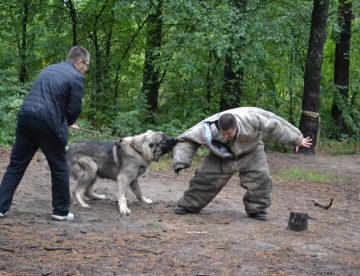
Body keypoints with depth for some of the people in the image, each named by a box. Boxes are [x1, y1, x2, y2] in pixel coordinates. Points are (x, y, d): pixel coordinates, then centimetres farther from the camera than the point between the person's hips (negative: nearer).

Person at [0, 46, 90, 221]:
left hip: (25, 115, 7)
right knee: (59, 168, 8)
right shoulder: (76, 77, -3)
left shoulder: (49, 69, 22)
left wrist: (64, 121, 24)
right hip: (47, 122, -7)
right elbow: (75, 108, -6)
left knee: (16, 165, 12)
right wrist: (68, 123, 16)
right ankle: (61, 211, 16)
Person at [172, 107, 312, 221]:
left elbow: (274, 125, -22)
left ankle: (257, 209, 0)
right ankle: (188, 205, 6)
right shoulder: (208, 128, -33)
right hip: (222, 156, 0)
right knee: (206, 177, -11)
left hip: (251, 153, 0)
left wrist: (296, 139, -14)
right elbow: (187, 141, -21)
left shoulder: (250, 118, -36)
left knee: (260, 176, -19)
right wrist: (180, 163, -31)